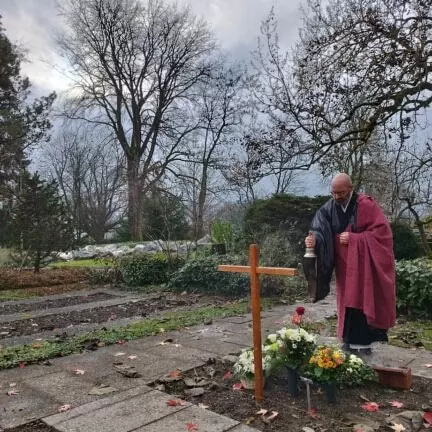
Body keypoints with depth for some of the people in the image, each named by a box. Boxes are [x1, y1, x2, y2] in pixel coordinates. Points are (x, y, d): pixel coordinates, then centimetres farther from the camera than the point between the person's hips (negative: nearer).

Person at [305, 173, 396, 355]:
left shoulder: (366, 205, -12)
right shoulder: (329, 208, 0)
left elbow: (381, 232, -13)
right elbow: (320, 231, -11)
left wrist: (353, 238, -19)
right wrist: (314, 239, -34)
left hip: (364, 265, -4)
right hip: (344, 266, 4)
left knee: (363, 302, 0)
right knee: (348, 302, 10)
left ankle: (363, 343, 11)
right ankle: (350, 340, 21)